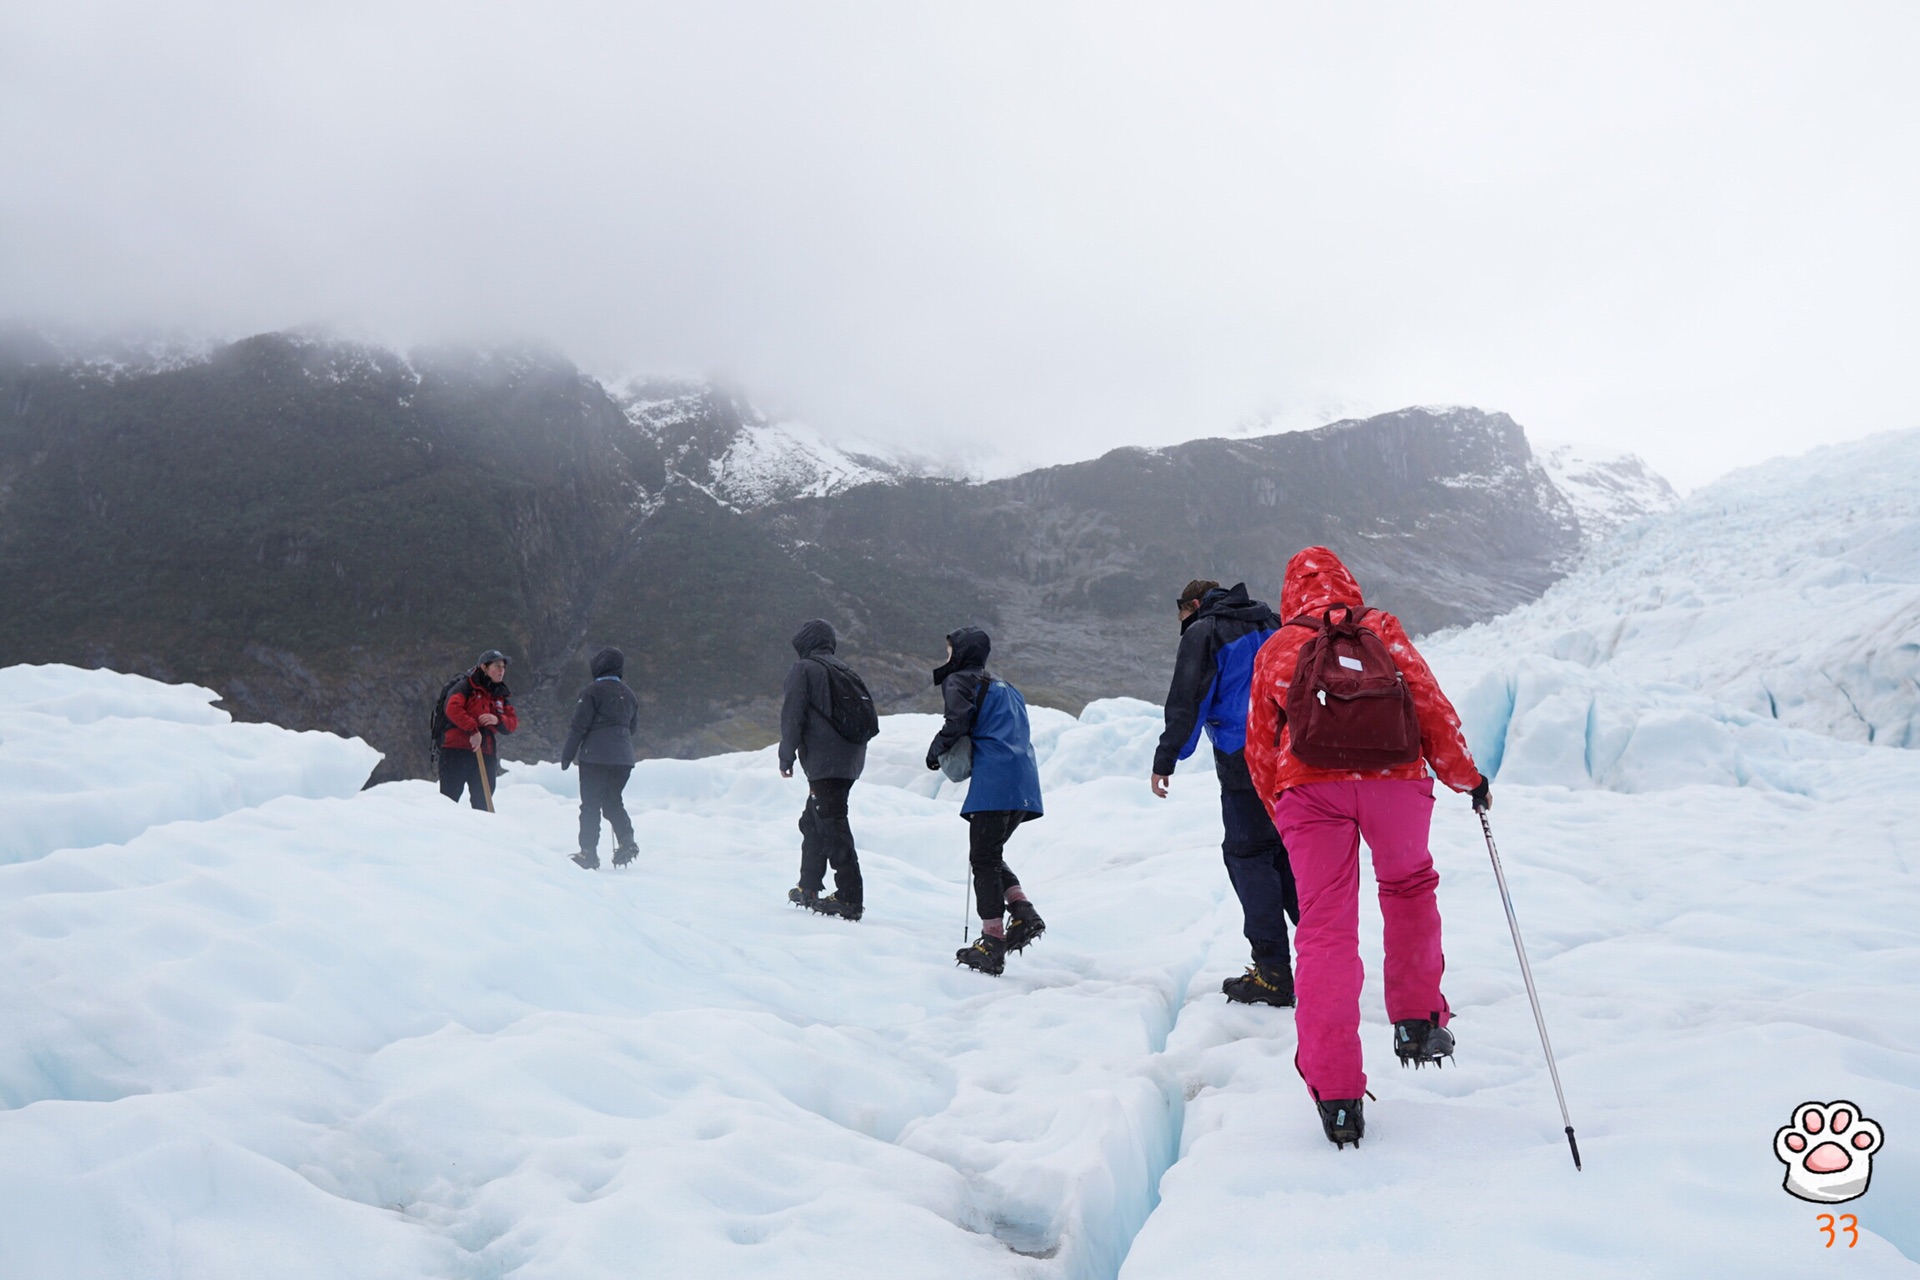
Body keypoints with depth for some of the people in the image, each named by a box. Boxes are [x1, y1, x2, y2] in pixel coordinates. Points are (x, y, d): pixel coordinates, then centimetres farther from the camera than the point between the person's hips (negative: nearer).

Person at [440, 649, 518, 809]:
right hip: (457, 750, -5)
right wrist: (473, 729, -25)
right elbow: (453, 708, -16)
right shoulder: (465, 687, 0)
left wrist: (498, 720, -13)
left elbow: (513, 722, 9)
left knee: (483, 802, 7)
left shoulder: (502, 696, 17)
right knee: (449, 797, -4)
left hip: (485, 756, 5)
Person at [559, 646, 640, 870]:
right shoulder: (629, 694, 12)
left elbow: (579, 726, -8)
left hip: (595, 757, -6)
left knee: (590, 804, 0)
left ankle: (588, 852, -1)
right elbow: (634, 726, 19)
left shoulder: (593, 691, -7)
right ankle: (626, 841, -2)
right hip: (623, 758, 6)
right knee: (613, 801, 17)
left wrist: (567, 755, -1)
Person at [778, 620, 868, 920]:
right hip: (852, 760, 8)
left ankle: (850, 897, -11)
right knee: (813, 821, 20)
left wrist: (786, 756, 0)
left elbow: (792, 716, -9)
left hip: (824, 761, -8)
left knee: (832, 825, -8)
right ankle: (808, 888, 26)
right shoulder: (846, 671, 19)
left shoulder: (803, 669, -3)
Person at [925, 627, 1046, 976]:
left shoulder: (958, 681, 4)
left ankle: (993, 943, -7)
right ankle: (1024, 912, 1)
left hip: (994, 781, -8)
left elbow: (958, 721, -12)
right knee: (991, 854, 18)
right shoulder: (1005, 687, 29)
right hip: (1024, 783, 8)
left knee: (983, 859, -4)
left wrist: (935, 750, 4)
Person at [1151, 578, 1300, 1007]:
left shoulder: (1202, 633, 0)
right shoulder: (1272, 624, 21)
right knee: (1290, 855, 14)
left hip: (1244, 762, -7)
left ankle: (1273, 973, -4)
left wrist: (1164, 760, -4)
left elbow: (1186, 703, -8)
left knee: (1248, 857, -2)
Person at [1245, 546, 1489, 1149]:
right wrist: (1465, 777, 20)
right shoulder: (1384, 630, 18)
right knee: (1409, 885, 28)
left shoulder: (1275, 649, 20)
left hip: (1309, 786, 0)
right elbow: (1431, 705, 10)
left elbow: (1260, 748, 20)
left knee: (1325, 930, 2)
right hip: (1396, 778, 1)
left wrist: (1284, 815, 31)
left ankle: (1336, 1094, -1)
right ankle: (1417, 1020, 25)